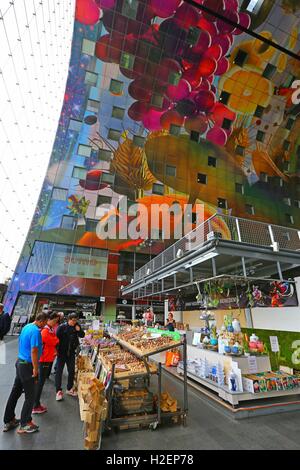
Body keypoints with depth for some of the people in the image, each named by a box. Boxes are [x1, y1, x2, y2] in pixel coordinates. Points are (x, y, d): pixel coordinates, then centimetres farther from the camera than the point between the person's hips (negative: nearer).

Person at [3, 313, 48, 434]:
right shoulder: (36, 331, -26)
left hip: (19, 362, 9)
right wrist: (35, 368, -17)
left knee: (15, 392, 21)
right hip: (27, 365, -9)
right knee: (30, 396, 8)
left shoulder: (26, 327, 3)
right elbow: (34, 351, -28)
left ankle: (8, 421, 36)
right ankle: (24, 425, 21)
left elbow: (22, 343, 14)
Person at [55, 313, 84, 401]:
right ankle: (59, 391, 14)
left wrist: (79, 330, -17)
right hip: (62, 352, -4)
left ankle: (69, 389, 28)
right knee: (59, 371, 2)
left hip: (71, 353, 4)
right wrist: (57, 349, -15)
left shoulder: (76, 326, -2)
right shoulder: (62, 327, -14)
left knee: (72, 371, 11)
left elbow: (82, 335, 2)